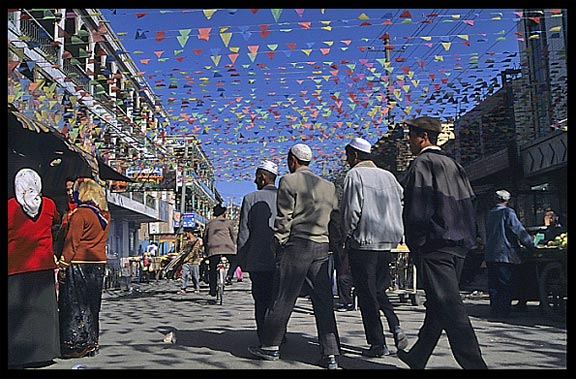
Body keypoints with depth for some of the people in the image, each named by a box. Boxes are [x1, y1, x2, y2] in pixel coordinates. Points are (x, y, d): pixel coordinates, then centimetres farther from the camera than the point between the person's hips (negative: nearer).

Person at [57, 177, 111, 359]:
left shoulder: (80, 214, -13)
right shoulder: (105, 215, 9)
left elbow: (71, 243, -13)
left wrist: (63, 266, -11)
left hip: (79, 264, -7)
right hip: (99, 263, 7)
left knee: (74, 305, 1)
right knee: (91, 305, 14)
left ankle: (75, 346, 5)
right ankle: (91, 343, 20)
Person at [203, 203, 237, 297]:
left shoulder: (209, 223, 21)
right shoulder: (228, 222, 13)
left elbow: (204, 237, 21)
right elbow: (233, 235, 10)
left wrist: (206, 249, 29)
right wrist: (234, 246, 18)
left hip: (213, 248, 2)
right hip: (227, 246, -2)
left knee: (212, 269, 10)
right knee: (234, 261, 18)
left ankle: (212, 290, 7)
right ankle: (229, 276, -8)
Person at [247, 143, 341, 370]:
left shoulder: (289, 181, -2)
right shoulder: (328, 185, 15)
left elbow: (284, 218, -7)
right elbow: (338, 217, 13)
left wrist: (279, 244, -2)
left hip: (296, 244, -5)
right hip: (322, 247, 5)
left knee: (283, 298, 3)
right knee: (323, 300, 5)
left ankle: (270, 347, 14)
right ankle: (330, 355, 4)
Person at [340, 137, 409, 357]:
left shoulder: (354, 175, -6)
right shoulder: (388, 176, 13)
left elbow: (352, 209, -14)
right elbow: (402, 203, 11)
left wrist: (346, 236, -2)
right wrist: (394, 234, 17)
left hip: (363, 242, -6)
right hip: (387, 242, 6)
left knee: (367, 294, 2)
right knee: (379, 289, 20)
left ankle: (378, 344, 4)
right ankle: (395, 327, 2)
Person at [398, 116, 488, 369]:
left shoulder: (421, 164, -7)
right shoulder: (454, 166, 17)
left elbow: (416, 209, -15)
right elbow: (469, 205, 16)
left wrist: (414, 244, -8)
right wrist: (466, 240, 19)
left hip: (433, 246, -9)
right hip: (459, 245, 9)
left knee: (448, 306, -8)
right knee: (438, 305, 13)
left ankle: (474, 363, -11)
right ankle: (417, 358, 26)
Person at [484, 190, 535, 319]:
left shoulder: (490, 213, 11)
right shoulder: (508, 212, -9)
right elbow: (520, 230, -11)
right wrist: (532, 245, -1)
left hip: (490, 255, 6)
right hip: (505, 254, -6)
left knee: (493, 285, 11)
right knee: (507, 285, 1)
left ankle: (494, 311, 15)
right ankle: (503, 311, -1)